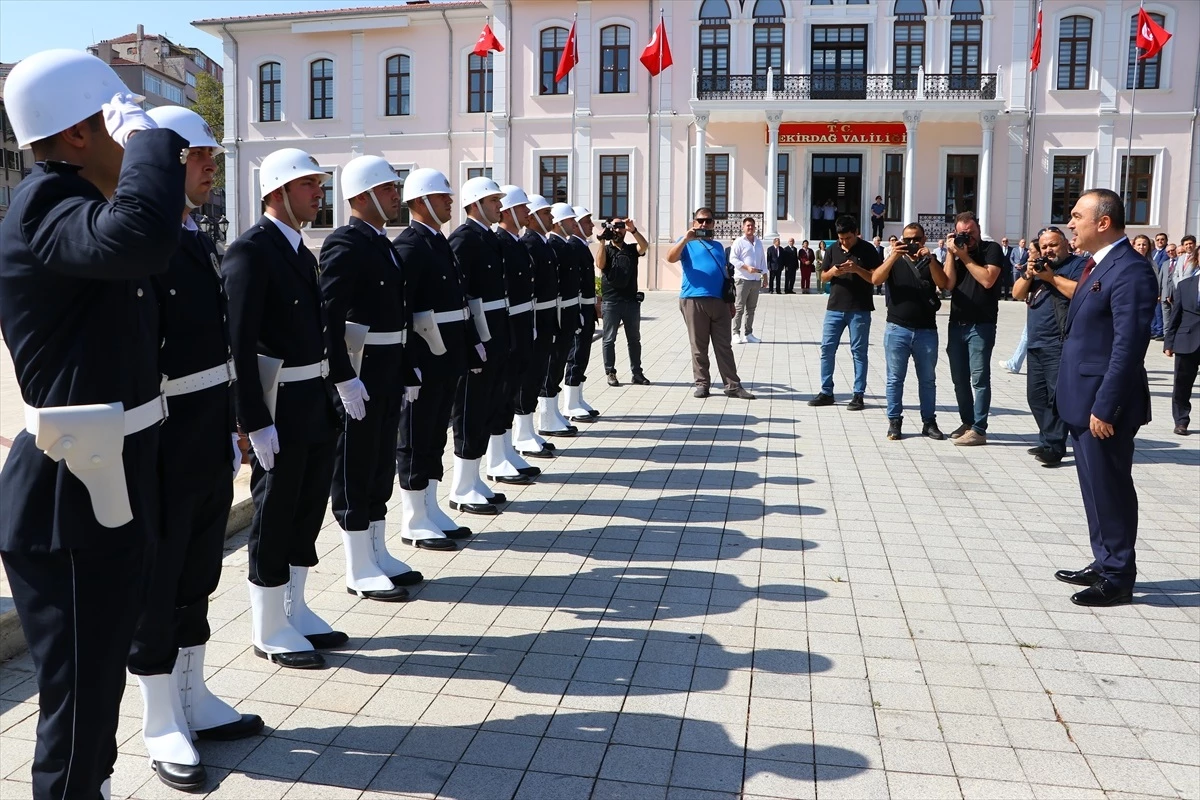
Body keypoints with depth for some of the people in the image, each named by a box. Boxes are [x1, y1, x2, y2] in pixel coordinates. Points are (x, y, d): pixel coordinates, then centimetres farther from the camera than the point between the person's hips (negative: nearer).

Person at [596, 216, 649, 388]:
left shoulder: (632, 249, 10)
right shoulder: (606, 249, 5)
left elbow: (644, 246, -12)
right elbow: (600, 264, -14)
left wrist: (634, 230, -27)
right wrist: (602, 241, -17)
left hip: (631, 301, 3)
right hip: (611, 301, -2)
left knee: (634, 339, 8)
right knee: (609, 339, 1)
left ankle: (637, 373, 14)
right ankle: (610, 372, 7)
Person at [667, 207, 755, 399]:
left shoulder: (718, 246, 22)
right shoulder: (687, 243, 8)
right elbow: (670, 258, -12)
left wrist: (730, 301, 19)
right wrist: (686, 239, -20)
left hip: (719, 301, 4)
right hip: (694, 300, -4)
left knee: (724, 346, 4)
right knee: (699, 346, 1)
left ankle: (733, 385, 5)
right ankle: (701, 383, 10)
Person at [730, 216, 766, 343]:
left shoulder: (759, 242, 18)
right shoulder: (739, 241, -2)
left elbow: (763, 259, 22)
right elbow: (733, 258, -10)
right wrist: (747, 267, -19)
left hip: (756, 280, 6)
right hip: (743, 279, -6)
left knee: (751, 308, 10)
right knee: (739, 308, -5)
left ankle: (748, 334, 14)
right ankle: (736, 333, -1)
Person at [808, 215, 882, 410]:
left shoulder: (867, 250, -4)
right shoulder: (833, 249, 7)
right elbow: (823, 276, 11)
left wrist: (857, 269, -22)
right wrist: (832, 272, -11)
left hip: (859, 310, -4)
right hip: (834, 308, 4)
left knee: (859, 351, 1)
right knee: (827, 348, 3)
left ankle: (858, 395, 6)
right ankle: (826, 392, 11)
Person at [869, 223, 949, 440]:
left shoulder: (930, 263, 11)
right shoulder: (894, 262, 9)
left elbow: (943, 284, -8)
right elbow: (875, 280, -9)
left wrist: (929, 259, -17)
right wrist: (893, 257, -19)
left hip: (926, 330, 1)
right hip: (897, 329, -1)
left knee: (928, 379, 7)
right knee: (895, 379, 2)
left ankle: (929, 422, 15)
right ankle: (895, 422, 9)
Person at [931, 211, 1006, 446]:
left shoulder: (992, 249, -2)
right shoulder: (955, 250, 11)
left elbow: (987, 280, -16)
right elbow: (948, 284, -1)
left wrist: (965, 257, -12)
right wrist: (951, 255, -7)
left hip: (981, 325, -6)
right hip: (956, 324, 6)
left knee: (979, 378, -6)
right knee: (959, 378, 10)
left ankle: (979, 429, -6)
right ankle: (967, 422, 22)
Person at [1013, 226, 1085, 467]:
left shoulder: (1078, 264, -2)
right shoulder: (1040, 266, 21)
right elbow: (1017, 294, 15)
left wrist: (1052, 277, -16)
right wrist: (1028, 275, -2)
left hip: (1060, 345, -8)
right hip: (1036, 344, 8)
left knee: (1057, 397, -9)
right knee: (1036, 397, 11)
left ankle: (1054, 447, -8)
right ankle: (1048, 442, 20)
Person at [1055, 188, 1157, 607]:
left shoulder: (1130, 269, -17)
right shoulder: (1098, 264, 13)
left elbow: (1128, 345, -22)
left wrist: (1105, 407, -22)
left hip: (1103, 404, -9)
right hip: (1082, 400, 10)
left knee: (1109, 489, 1)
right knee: (1095, 488, 18)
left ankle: (1118, 578, 14)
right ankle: (1104, 564, 30)